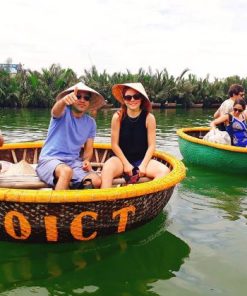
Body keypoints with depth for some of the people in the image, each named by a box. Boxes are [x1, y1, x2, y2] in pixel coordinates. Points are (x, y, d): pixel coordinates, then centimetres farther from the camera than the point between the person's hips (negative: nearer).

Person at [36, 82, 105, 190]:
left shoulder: (91, 123, 8)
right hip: (50, 159, -4)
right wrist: (64, 100, -55)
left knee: (96, 181, -23)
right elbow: (55, 110, -31)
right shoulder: (63, 112, -5)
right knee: (66, 171, -38)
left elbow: (88, 149, 11)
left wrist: (86, 160, -12)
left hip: (74, 162, 4)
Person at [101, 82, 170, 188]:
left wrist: (143, 165, -15)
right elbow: (114, 145, -5)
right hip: (121, 158, -1)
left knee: (165, 171, -25)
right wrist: (126, 164, -13)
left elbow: (151, 146, -4)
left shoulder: (149, 118, -5)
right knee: (107, 168, -34)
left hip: (142, 159, 1)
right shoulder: (118, 116, -7)